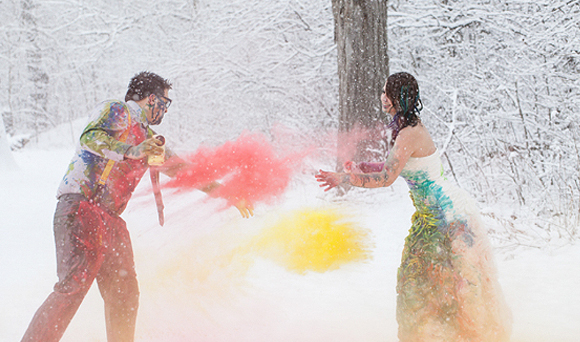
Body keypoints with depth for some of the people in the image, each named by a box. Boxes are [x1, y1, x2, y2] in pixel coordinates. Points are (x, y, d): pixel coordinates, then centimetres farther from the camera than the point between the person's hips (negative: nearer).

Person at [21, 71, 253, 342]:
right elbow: (90, 137, -17)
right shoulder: (114, 111, 3)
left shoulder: (148, 138, 26)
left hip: (110, 219, 9)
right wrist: (132, 151, -30)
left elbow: (182, 169, 34)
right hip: (81, 207, -9)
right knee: (75, 284, -20)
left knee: (124, 294, 2)